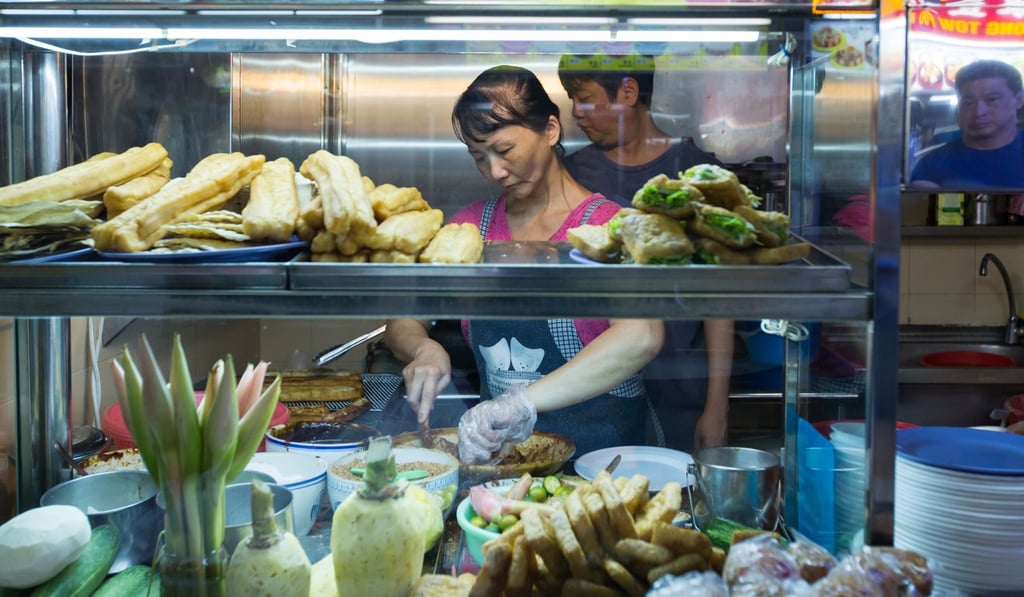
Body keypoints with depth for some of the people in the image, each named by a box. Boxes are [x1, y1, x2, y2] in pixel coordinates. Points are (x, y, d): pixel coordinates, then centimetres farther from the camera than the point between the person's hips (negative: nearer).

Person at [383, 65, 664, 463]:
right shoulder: (472, 225, 11)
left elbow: (642, 336, -25)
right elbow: (402, 322, 12)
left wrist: (524, 402, -33)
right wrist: (425, 350, -11)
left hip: (599, 449, -3)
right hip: (498, 446, 4)